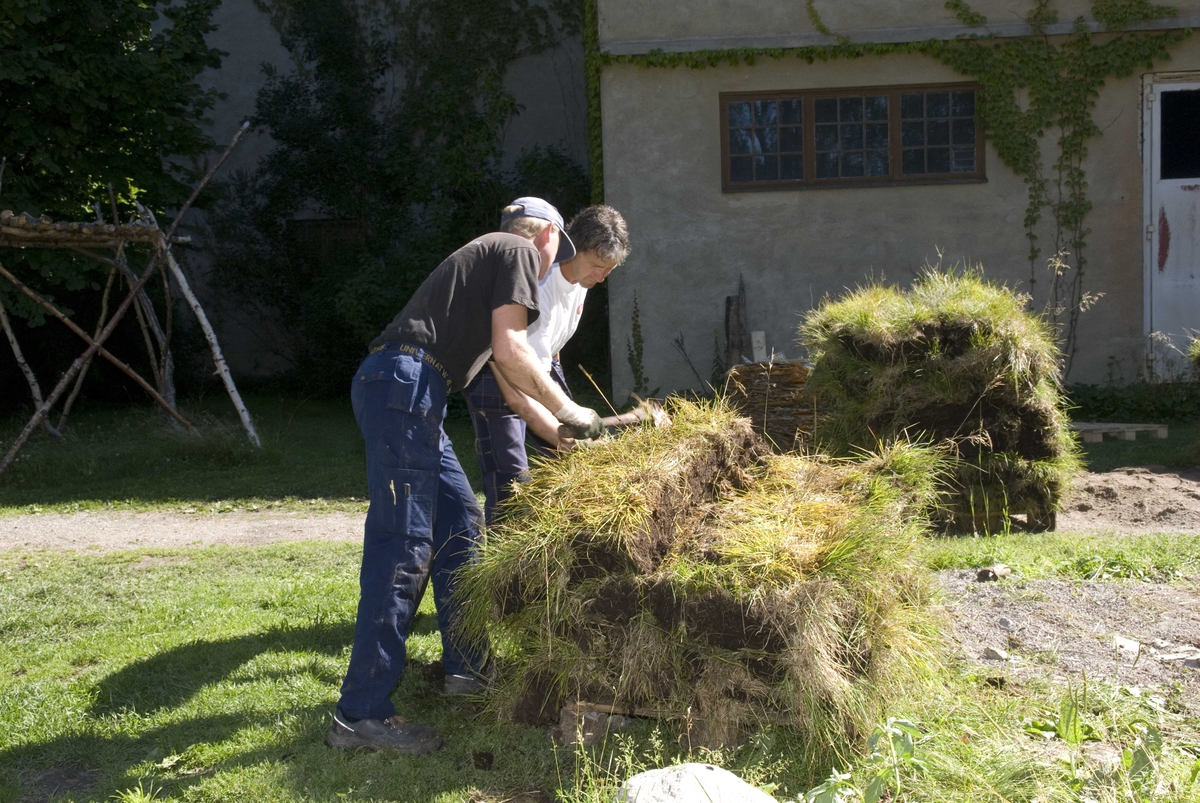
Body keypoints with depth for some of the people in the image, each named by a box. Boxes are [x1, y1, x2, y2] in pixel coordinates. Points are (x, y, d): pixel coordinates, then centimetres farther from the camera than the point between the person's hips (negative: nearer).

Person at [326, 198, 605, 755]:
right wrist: (567, 410, 2)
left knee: (459, 522, 17)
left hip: (398, 391, 10)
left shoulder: (487, 252, 32)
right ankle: (361, 714, -10)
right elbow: (509, 349, -8)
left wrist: (557, 429, 34)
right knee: (403, 545, -12)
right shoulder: (520, 251, 5)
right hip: (404, 383, -10)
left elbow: (505, 376, 33)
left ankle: (464, 668, 26)